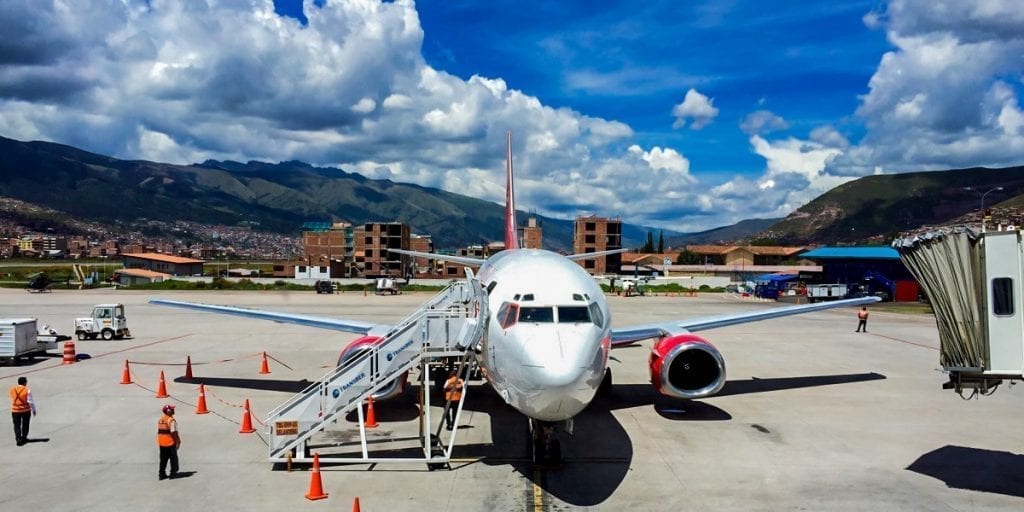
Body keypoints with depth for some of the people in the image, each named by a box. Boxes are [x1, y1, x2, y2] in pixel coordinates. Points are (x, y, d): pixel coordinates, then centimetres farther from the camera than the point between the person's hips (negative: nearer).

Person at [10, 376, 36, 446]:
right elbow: (30, 401, -11)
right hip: (26, 410, -2)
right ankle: (24, 438, 27)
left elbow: (12, 400, 12)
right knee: (25, 425, 16)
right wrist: (34, 410, 0)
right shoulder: (27, 391, -14)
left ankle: (18, 439, -5)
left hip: (15, 411, 2)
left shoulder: (12, 390, -2)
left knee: (17, 425, 8)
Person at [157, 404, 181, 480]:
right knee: (173, 458, 6)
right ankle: (173, 473, 9)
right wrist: (178, 441, -11)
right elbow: (174, 432, -21)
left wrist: (160, 442, 20)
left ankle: (162, 474, 17)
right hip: (170, 443, -7)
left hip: (161, 443, 7)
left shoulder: (160, 420, 8)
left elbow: (158, 432, 12)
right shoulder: (171, 420, -17)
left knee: (163, 459, 15)